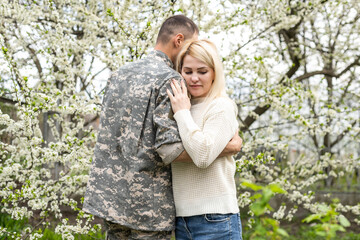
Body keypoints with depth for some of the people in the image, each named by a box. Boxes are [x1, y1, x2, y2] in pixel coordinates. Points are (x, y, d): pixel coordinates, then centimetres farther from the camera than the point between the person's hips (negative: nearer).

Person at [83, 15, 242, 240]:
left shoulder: (119, 74, 12)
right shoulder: (171, 80, -12)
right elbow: (169, 148, -20)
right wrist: (228, 148, -14)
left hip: (108, 196, 7)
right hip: (147, 202, -7)